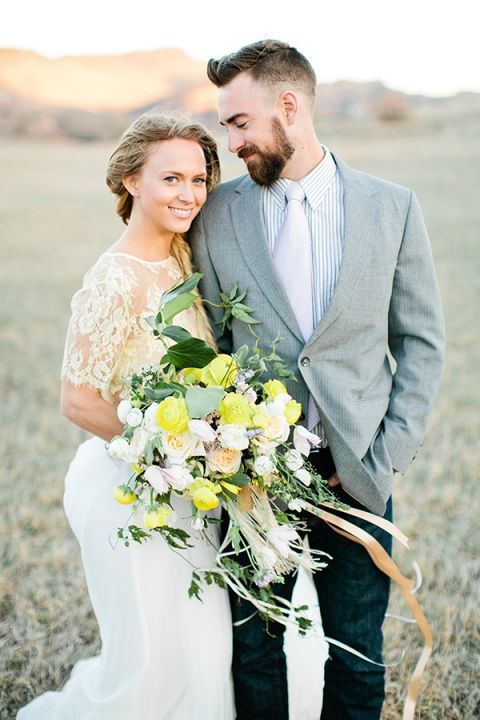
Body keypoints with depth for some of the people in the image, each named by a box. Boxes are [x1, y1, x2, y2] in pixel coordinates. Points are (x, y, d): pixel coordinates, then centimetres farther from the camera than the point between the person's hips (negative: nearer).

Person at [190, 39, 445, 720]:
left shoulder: (392, 207, 0)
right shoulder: (217, 214, 0)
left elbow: (422, 341, 3)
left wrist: (389, 453, -5)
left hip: (357, 471, 0)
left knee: (356, 661, 11)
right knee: (254, 648, 12)